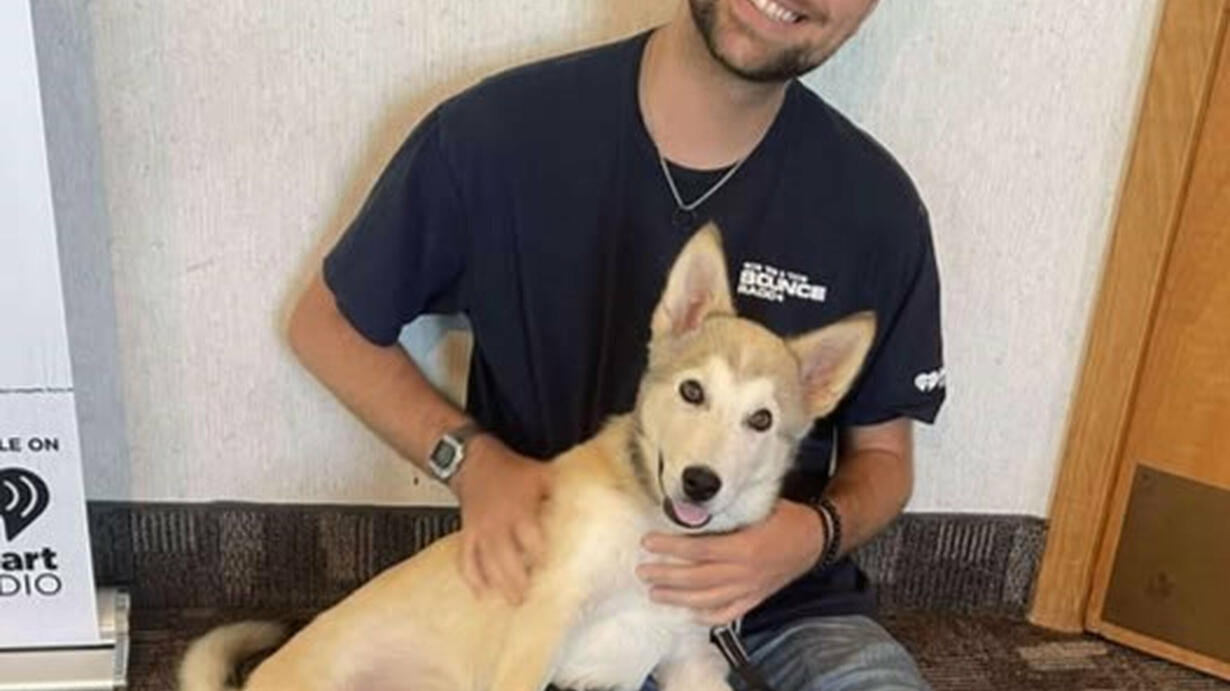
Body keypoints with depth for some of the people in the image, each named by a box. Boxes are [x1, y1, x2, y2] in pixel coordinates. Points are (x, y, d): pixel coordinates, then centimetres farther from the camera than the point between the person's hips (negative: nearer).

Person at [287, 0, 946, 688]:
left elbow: (881, 456, 4)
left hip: (782, 605, 2)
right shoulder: (496, 132, -14)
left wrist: (819, 534, -19)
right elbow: (330, 325, 1)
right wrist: (474, 461, -15)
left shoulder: (876, 204, -9)